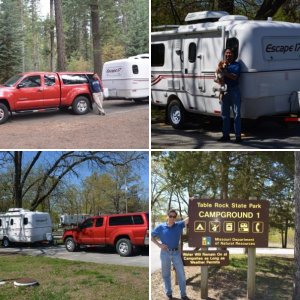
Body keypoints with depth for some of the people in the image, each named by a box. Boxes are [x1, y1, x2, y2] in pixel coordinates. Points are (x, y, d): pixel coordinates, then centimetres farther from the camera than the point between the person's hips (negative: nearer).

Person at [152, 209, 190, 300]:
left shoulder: (179, 225, -1)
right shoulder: (161, 227, -3)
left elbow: (188, 220, -14)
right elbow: (151, 237, 3)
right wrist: (159, 245, -7)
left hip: (176, 252, 1)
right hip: (165, 253, -1)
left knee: (181, 274, 4)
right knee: (166, 274, 10)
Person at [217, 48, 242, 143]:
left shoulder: (236, 65, 1)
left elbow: (234, 77, -12)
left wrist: (224, 72, -19)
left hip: (234, 90, -5)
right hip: (224, 91, 5)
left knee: (236, 113, -4)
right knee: (225, 114, 9)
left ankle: (238, 135, -3)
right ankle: (226, 135, 17)